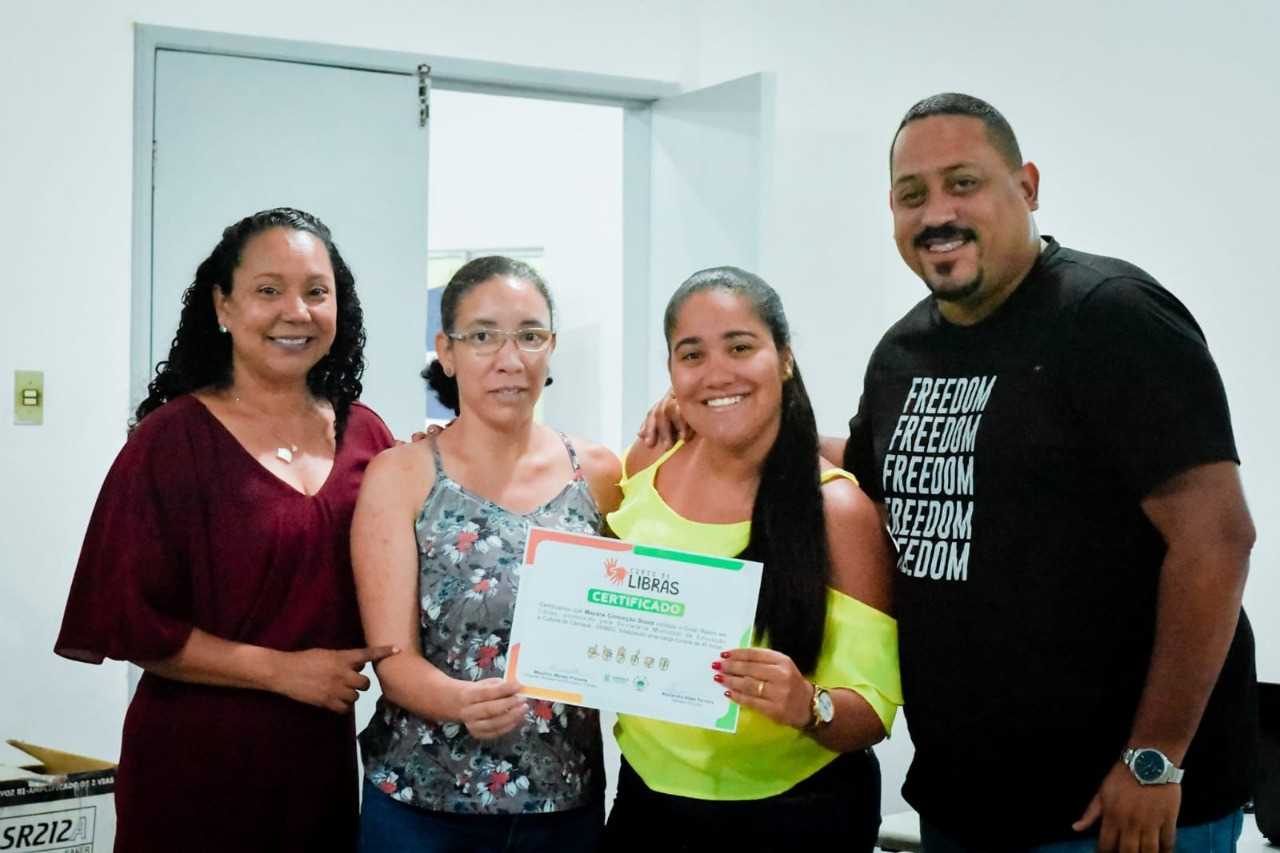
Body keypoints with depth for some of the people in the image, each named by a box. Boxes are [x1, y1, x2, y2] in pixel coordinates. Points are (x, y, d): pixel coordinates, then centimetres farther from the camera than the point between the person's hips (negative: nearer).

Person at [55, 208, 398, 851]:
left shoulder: (365, 435, 3)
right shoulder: (172, 439, -9)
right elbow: (128, 622, -10)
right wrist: (283, 671, -15)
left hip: (323, 756, 4)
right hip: (195, 764, -4)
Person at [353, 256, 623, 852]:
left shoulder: (599, 474, 1)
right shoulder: (400, 475, -6)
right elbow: (394, 660, -9)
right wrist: (460, 700, -30)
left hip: (569, 802, 2)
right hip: (420, 804, -2)